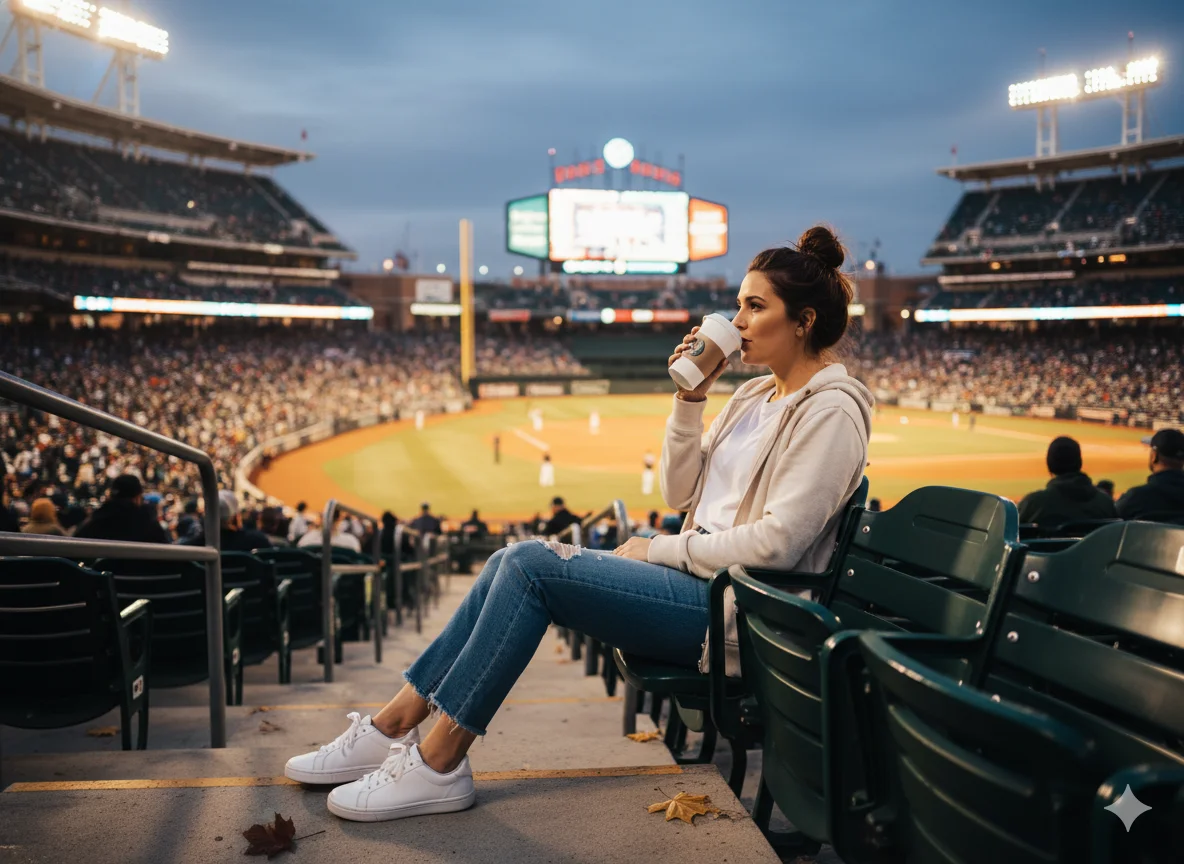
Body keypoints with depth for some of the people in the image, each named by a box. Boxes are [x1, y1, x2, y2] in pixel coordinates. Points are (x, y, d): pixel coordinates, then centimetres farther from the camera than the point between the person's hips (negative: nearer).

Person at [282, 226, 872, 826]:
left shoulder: (831, 409, -12)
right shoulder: (755, 395, 17)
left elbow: (777, 543, -20)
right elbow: (681, 494, 16)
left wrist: (659, 550, -11)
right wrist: (688, 398, 4)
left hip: (730, 608, -9)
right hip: (695, 575, 9)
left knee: (531, 565, -20)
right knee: (515, 562, -5)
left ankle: (437, 766, -13)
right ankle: (393, 728, -1)